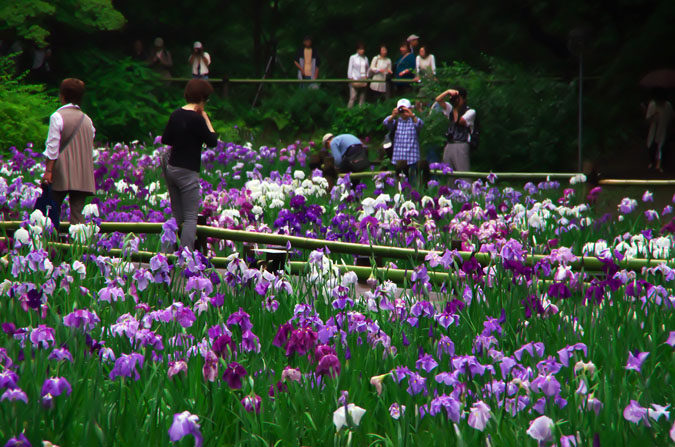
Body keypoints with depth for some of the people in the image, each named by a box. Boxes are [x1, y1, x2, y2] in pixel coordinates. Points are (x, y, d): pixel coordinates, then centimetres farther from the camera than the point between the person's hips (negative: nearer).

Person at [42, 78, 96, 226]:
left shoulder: (57, 117, -5)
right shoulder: (87, 120, 10)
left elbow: (52, 147, -9)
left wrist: (48, 170, -7)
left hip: (62, 174, -4)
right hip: (83, 177, 4)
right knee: (77, 212, 1)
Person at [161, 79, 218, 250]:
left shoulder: (176, 114, 6)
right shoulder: (196, 118, -16)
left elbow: (165, 139, 15)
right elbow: (212, 141, -10)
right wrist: (206, 119, -3)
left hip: (171, 167, 8)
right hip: (187, 172, -8)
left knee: (176, 215, 15)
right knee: (190, 217, -3)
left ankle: (165, 252, 11)